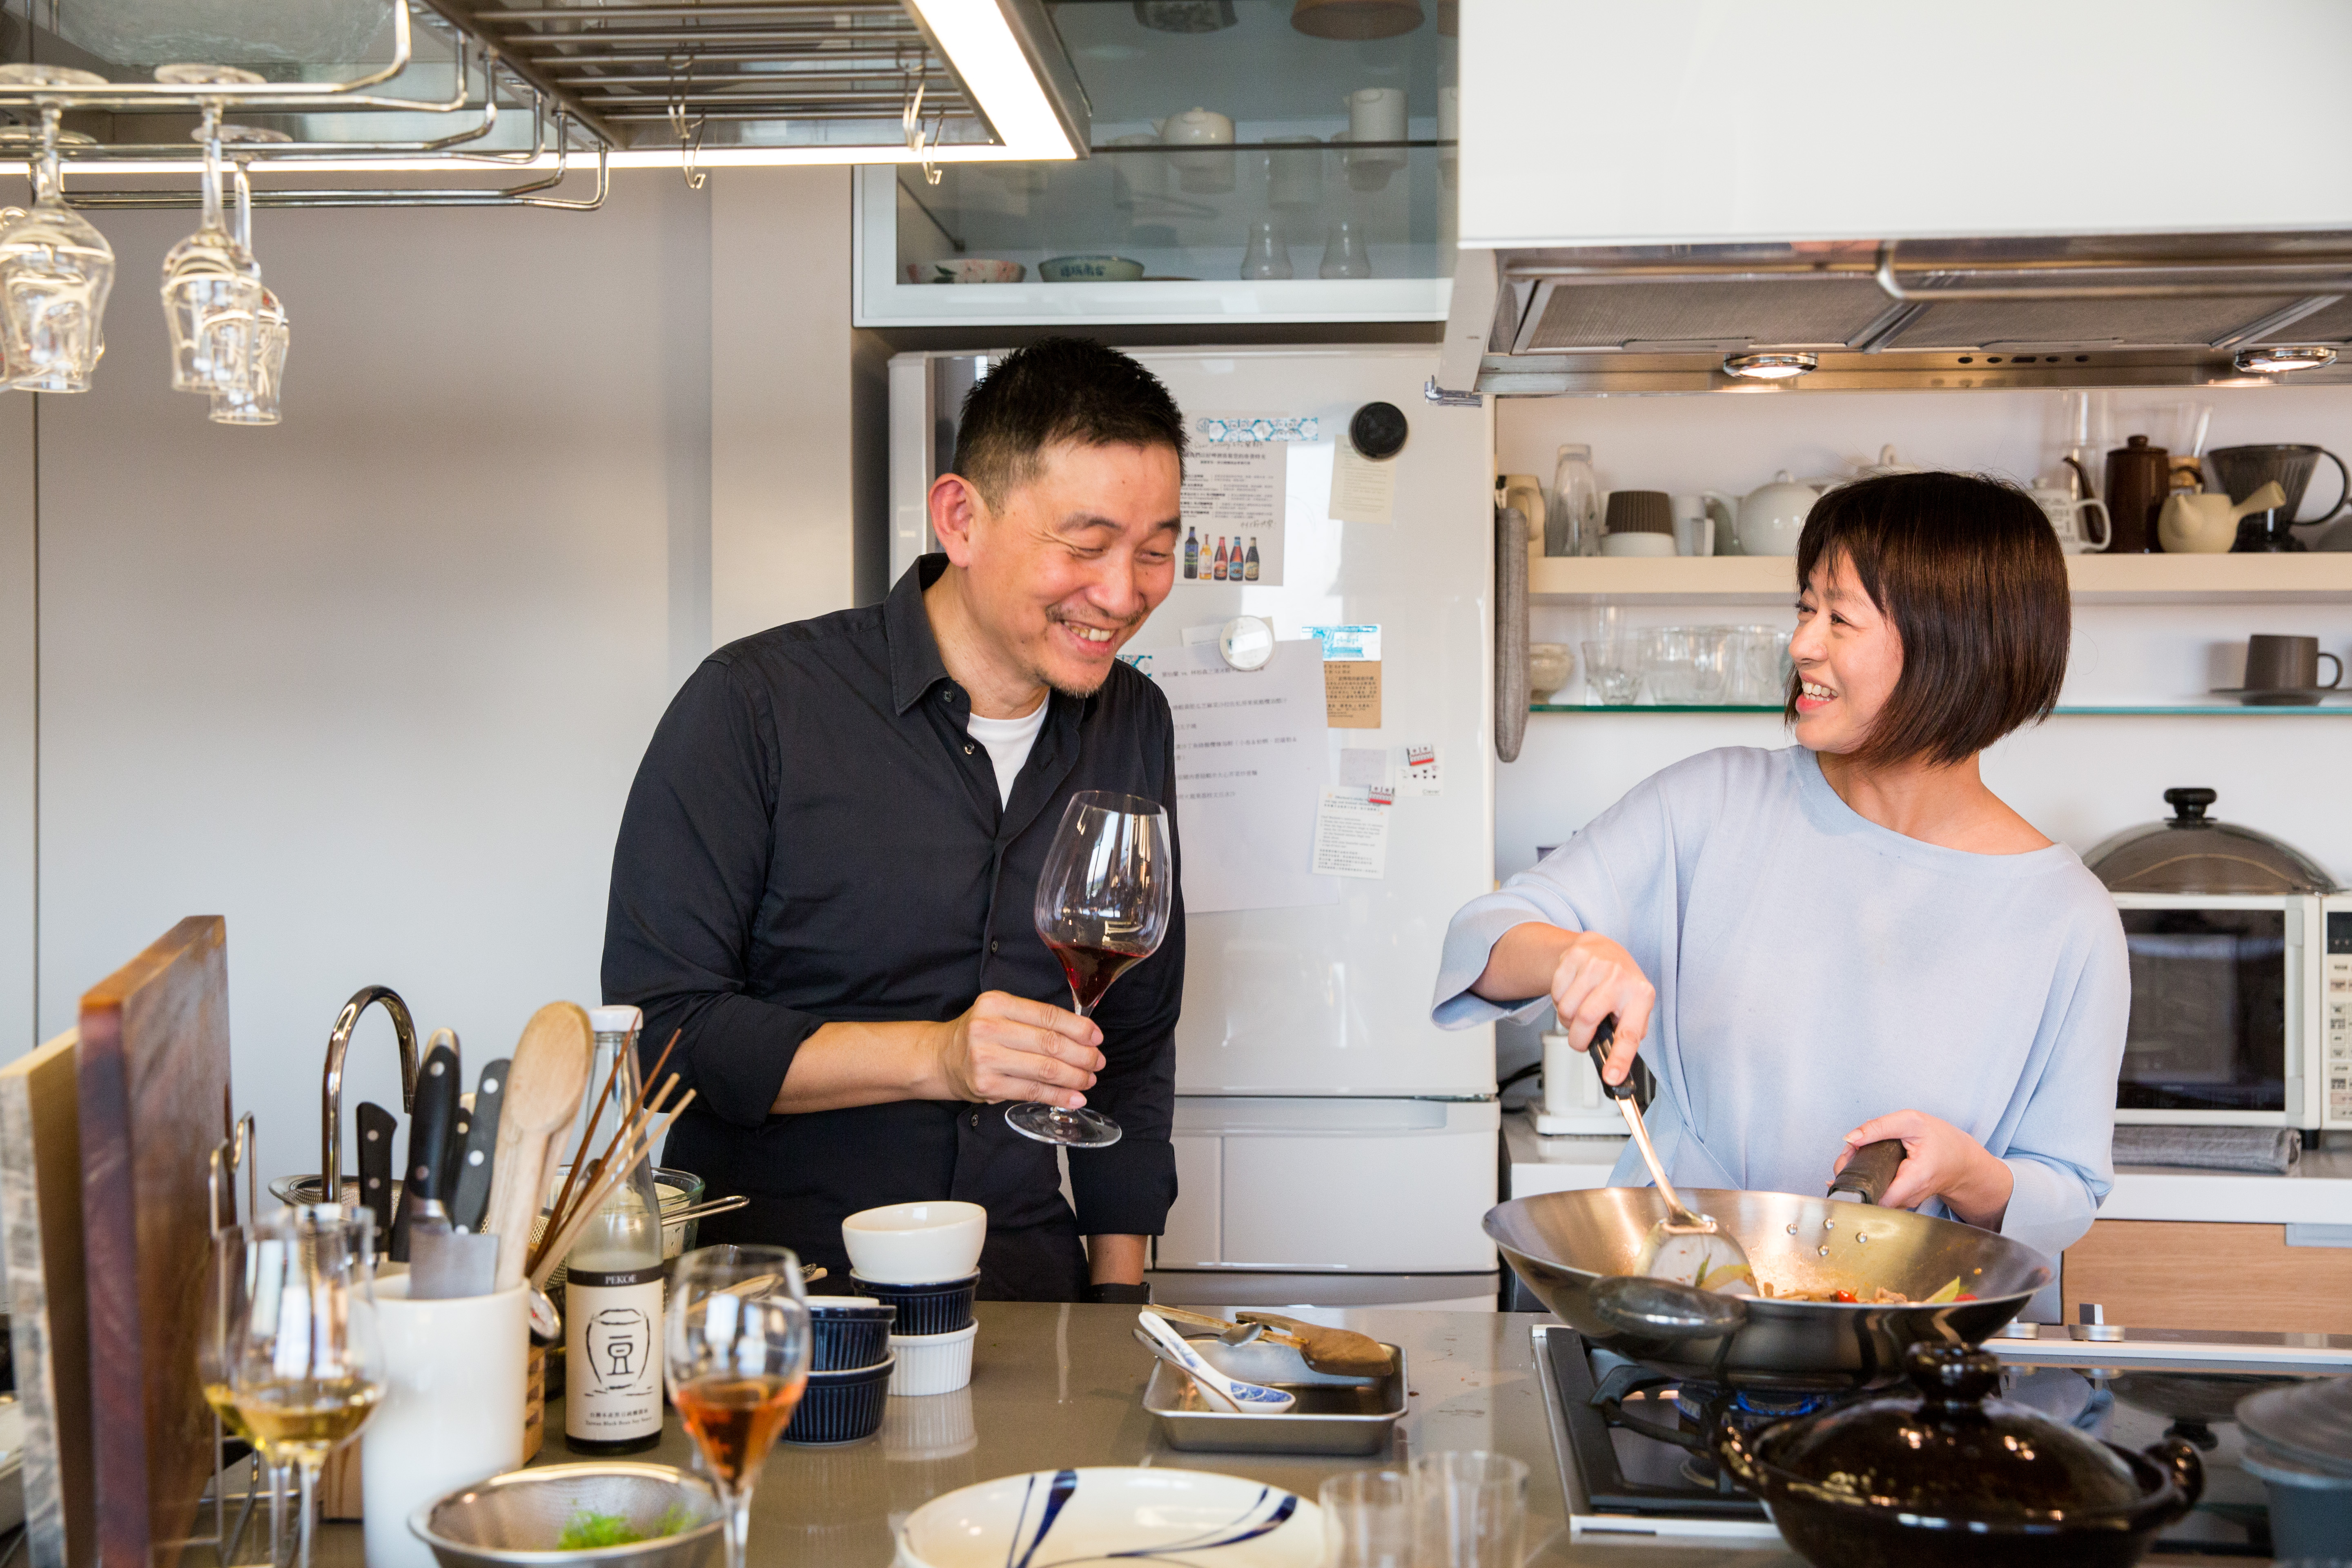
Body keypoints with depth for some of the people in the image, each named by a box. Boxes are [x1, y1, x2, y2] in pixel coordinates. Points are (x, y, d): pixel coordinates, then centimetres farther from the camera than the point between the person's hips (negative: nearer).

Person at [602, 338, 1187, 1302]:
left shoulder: (1134, 726, 10)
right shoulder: (755, 704, -8)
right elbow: (659, 1024, -9)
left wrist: (1118, 1295, 12)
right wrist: (935, 1058, -19)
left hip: (1024, 1297, 5)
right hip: (771, 1286, -4)